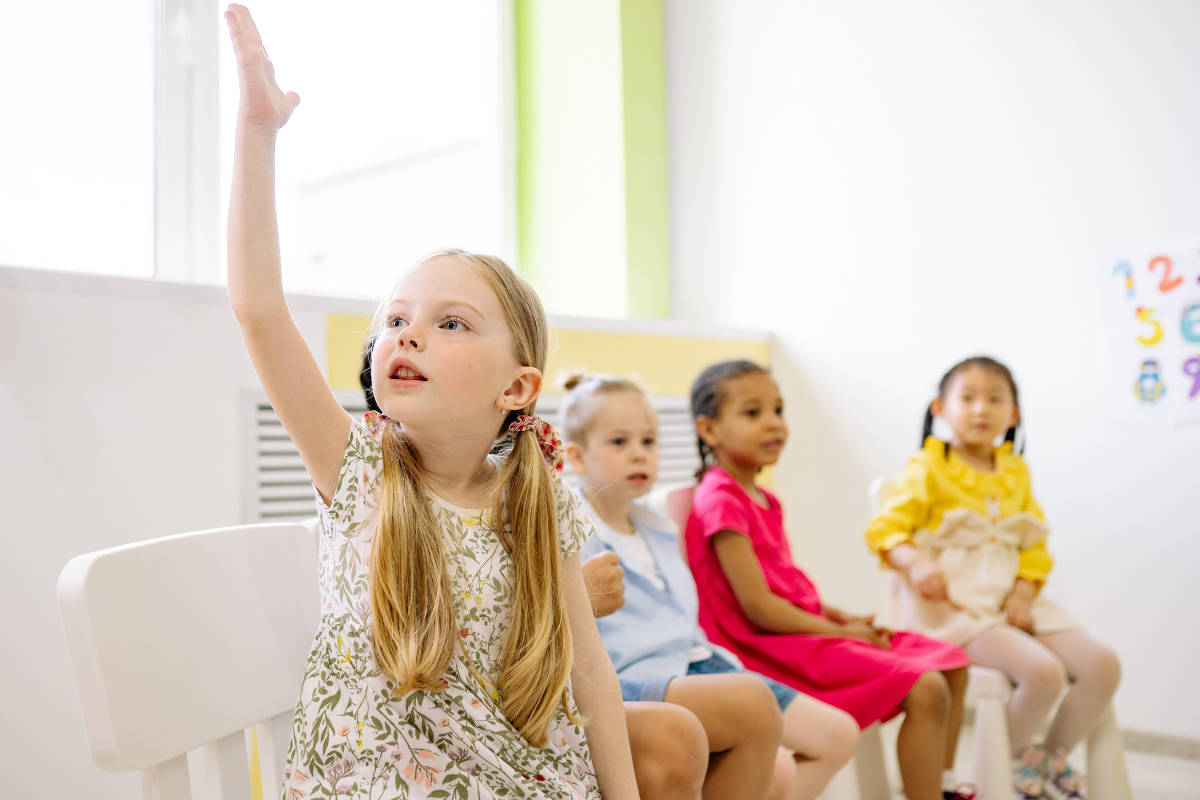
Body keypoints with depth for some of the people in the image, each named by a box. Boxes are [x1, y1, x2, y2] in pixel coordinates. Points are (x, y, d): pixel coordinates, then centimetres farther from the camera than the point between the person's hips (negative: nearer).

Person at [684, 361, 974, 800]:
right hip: (773, 648, -10)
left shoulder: (764, 500, 15)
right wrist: (840, 632, -11)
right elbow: (758, 607, -20)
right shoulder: (721, 501, -16)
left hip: (806, 629, 10)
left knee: (952, 664, 11)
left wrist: (844, 618, 3)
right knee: (926, 690, -20)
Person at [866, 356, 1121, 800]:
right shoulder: (927, 470, -4)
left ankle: (1053, 756, 17)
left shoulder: (1016, 472, 14)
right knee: (1043, 672, -27)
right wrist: (916, 564, -31)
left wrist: (1023, 594, -6)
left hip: (1012, 600, 7)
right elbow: (883, 530, -10)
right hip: (954, 603, -7)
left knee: (1103, 664, -8)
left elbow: (1034, 546, 12)